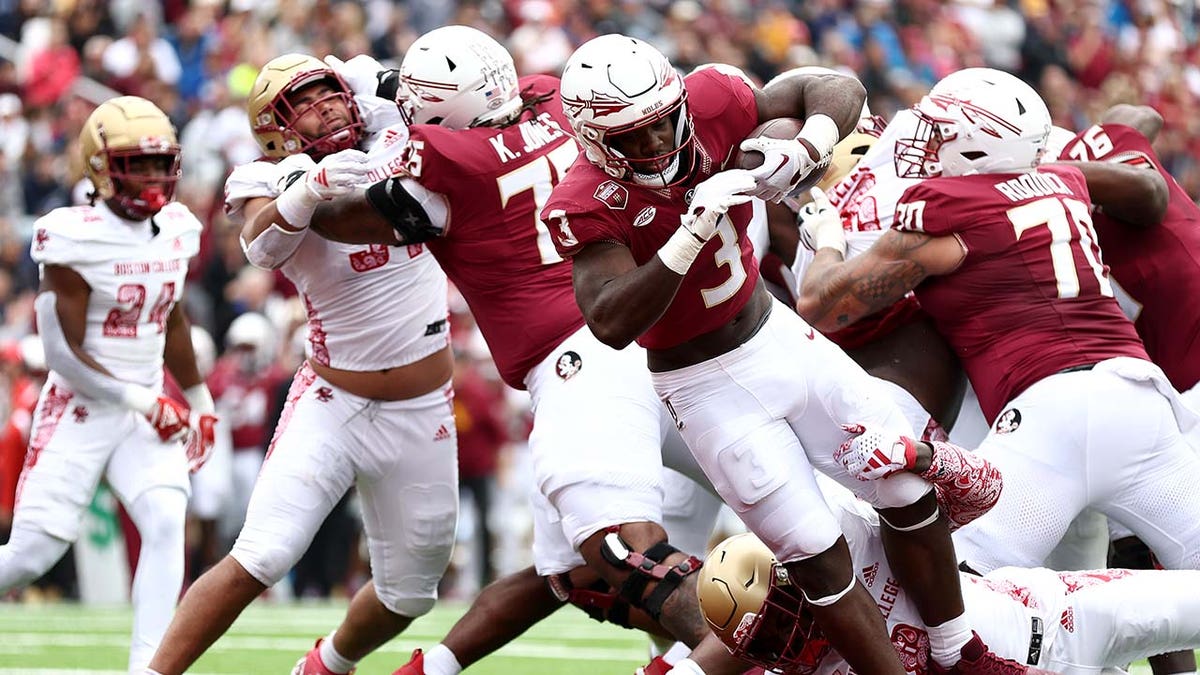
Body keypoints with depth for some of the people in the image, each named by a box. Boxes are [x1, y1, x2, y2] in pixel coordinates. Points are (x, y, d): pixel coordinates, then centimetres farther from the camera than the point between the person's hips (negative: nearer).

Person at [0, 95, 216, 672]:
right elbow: (63, 353, -16)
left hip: (147, 411, 5)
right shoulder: (76, 238, -16)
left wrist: (199, 402, 29)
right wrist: (145, 403, -17)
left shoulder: (176, 228, 4)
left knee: (166, 522, -18)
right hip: (79, 409, -5)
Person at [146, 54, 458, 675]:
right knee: (258, 559, -20)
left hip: (422, 417, 4)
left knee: (407, 594, 14)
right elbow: (263, 245, -32)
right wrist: (311, 187, -52)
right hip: (332, 407, -4)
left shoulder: (396, 152, 2)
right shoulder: (277, 185, -10)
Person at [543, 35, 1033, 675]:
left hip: (779, 335, 5)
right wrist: (690, 234, -41)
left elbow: (837, 89, -5)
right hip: (710, 387, -5)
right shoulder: (587, 206, -25)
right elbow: (613, 325, -35)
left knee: (911, 492, 8)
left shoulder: (705, 102, -15)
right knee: (819, 557, -8)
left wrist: (802, 153, -27)